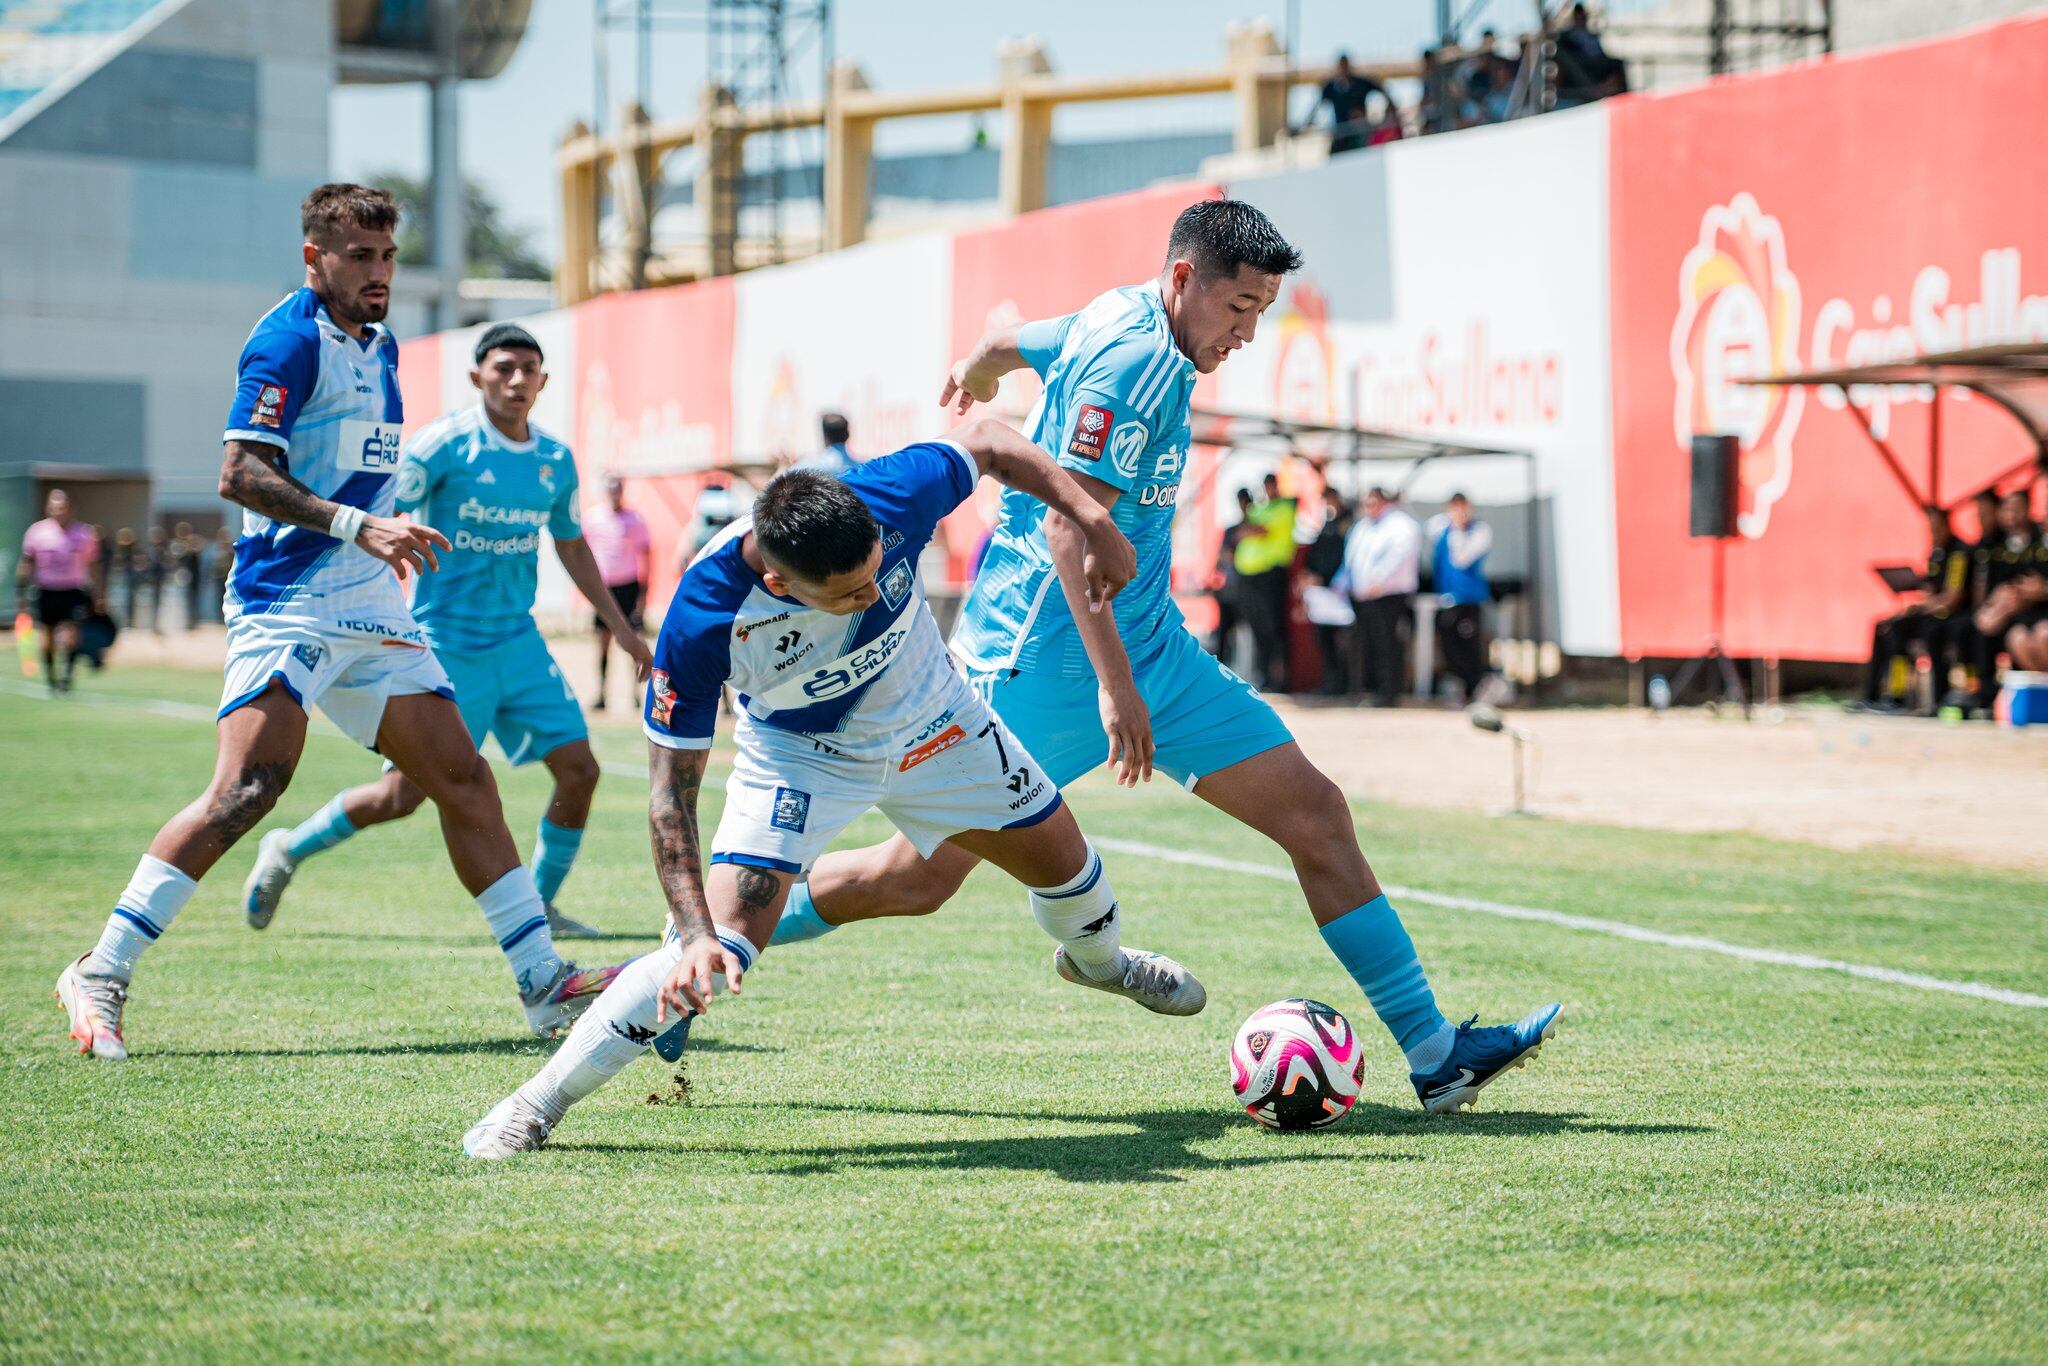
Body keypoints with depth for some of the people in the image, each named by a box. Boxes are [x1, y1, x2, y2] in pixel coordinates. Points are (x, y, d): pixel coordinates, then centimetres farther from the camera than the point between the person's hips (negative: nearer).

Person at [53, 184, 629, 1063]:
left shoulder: (379, 347, 17)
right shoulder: (290, 341, -10)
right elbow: (241, 472, -18)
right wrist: (356, 526, -25)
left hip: (370, 611, 9)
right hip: (286, 605, -9)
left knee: (463, 779, 4)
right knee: (248, 788, -21)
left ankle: (542, 983, 8)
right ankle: (102, 973, -13)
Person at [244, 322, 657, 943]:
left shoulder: (556, 460, 5)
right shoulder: (446, 443, -12)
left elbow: (572, 547, 21)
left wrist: (621, 628, 22)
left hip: (518, 641, 6)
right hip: (447, 643, -5)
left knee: (579, 769, -5)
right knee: (403, 795, -4)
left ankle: (539, 908, 12)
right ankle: (288, 851, 20)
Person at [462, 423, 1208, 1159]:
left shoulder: (893, 497, -36)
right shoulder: (703, 620, -40)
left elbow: (988, 443, -12)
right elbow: (671, 793, -31)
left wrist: (1094, 523, -15)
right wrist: (694, 935, -40)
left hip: (933, 721, 4)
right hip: (797, 755, -4)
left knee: (1062, 861, 17)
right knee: (722, 944, -22)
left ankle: (1096, 957, 56)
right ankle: (537, 1102, -8)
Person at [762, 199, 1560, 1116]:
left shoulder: (1121, 322, 10)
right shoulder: (1136, 359, -19)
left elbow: (1009, 343, 30)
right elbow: (1070, 525, -26)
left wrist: (973, 373, 52)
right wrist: (1114, 685, -29)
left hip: (1147, 641, 10)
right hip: (1045, 653, -10)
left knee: (1314, 812, 0)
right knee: (919, 878, -2)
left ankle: (1434, 1055, 0)